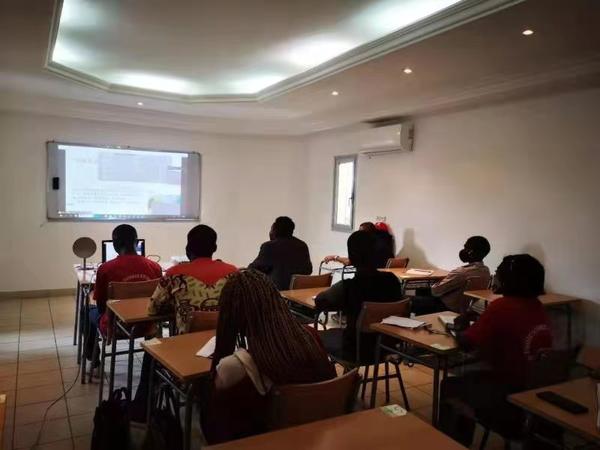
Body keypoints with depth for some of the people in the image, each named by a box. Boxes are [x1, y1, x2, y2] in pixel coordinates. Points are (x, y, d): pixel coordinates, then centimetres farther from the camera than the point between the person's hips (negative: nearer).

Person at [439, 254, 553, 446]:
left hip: (512, 398, -8)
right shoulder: (537, 306, 2)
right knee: (470, 378, 27)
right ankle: (462, 441, 39)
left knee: (449, 386, 14)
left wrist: (460, 327, 2)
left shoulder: (502, 306, -22)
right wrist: (479, 321, 9)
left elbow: (465, 343, -18)